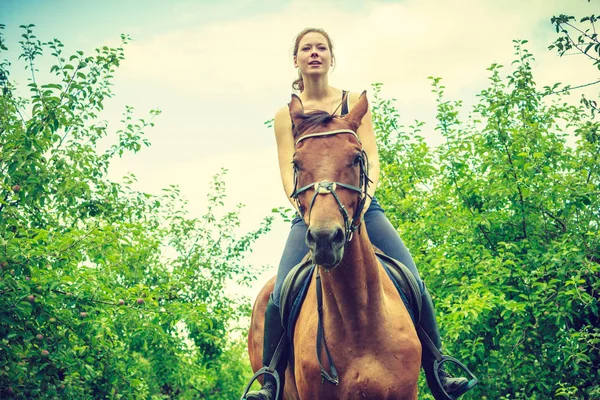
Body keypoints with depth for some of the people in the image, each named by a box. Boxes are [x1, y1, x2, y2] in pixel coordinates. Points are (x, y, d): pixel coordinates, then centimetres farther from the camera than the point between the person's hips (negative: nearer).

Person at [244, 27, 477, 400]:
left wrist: (362, 200, -19)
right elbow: (288, 173, 0)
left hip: (362, 208, 1)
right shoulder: (286, 115, 8)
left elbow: (372, 160, 0)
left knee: (414, 285, -13)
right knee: (282, 295, -21)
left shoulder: (354, 103, 9)